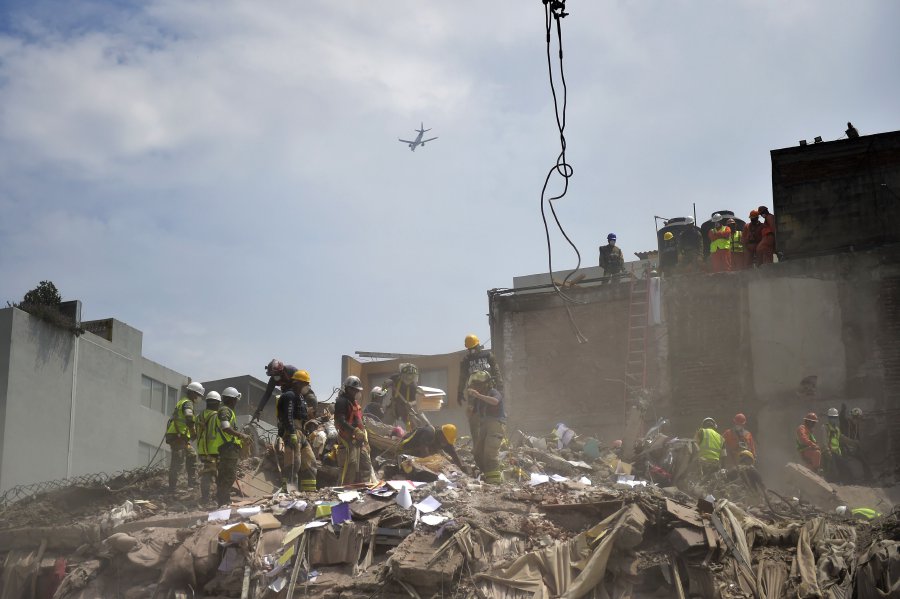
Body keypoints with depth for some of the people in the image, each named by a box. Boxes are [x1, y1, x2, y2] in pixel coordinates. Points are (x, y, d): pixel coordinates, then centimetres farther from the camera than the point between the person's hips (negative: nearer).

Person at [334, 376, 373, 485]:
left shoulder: (355, 402, 22)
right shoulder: (342, 402, -9)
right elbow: (341, 422, -21)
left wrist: (365, 440, 24)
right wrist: (355, 431, -28)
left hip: (359, 440, 10)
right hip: (348, 439, -10)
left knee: (366, 465, 9)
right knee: (351, 467, -12)